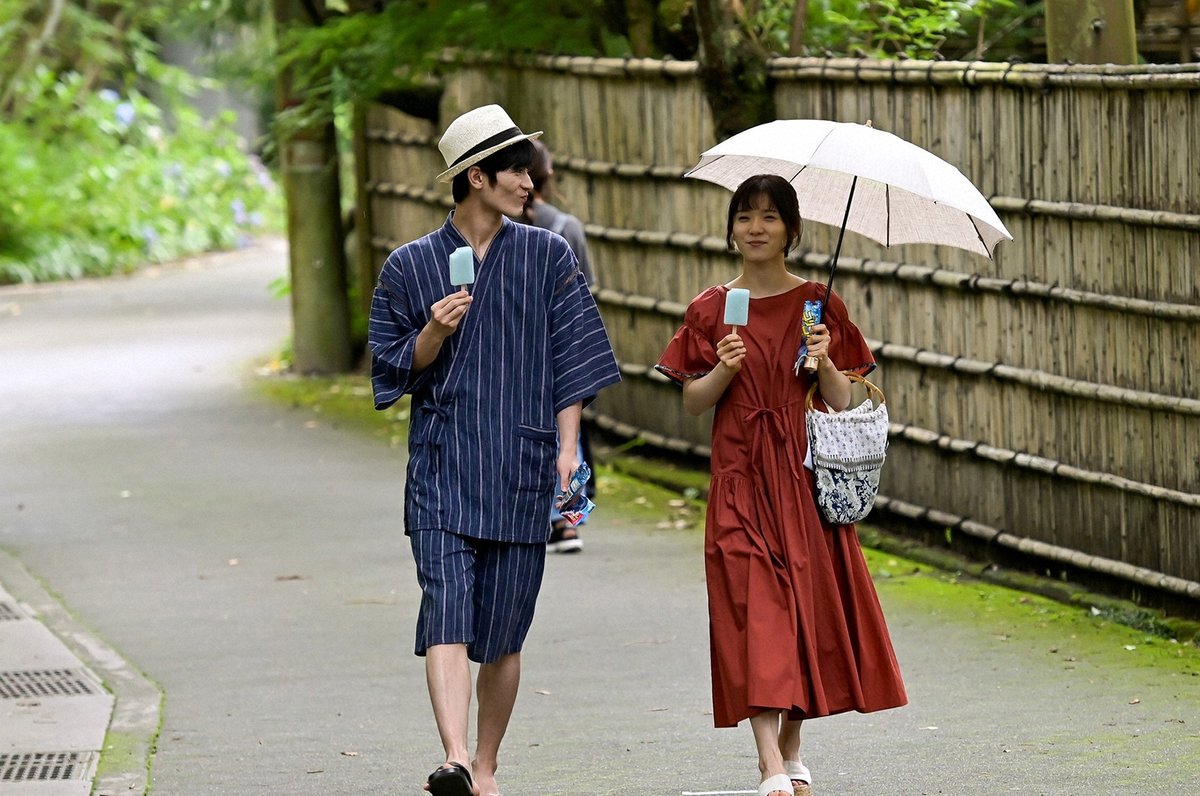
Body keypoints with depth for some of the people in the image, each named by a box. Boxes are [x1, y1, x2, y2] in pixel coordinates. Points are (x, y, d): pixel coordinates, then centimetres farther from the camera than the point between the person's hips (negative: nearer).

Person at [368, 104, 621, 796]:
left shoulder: (547, 258, 8)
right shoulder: (412, 267, 5)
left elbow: (571, 360, 8)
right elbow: (395, 369, 9)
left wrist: (567, 448, -1)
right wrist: (433, 334, -11)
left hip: (523, 468, 1)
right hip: (443, 465, -1)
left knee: (503, 633, 4)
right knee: (447, 610, -17)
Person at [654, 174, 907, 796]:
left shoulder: (818, 305, 4)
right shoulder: (711, 309, 4)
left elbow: (841, 402, 2)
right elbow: (692, 402, 3)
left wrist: (825, 363, -17)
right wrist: (724, 370, -15)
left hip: (804, 472, 1)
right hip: (740, 476, -1)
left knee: (806, 598, 3)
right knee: (753, 604, -11)